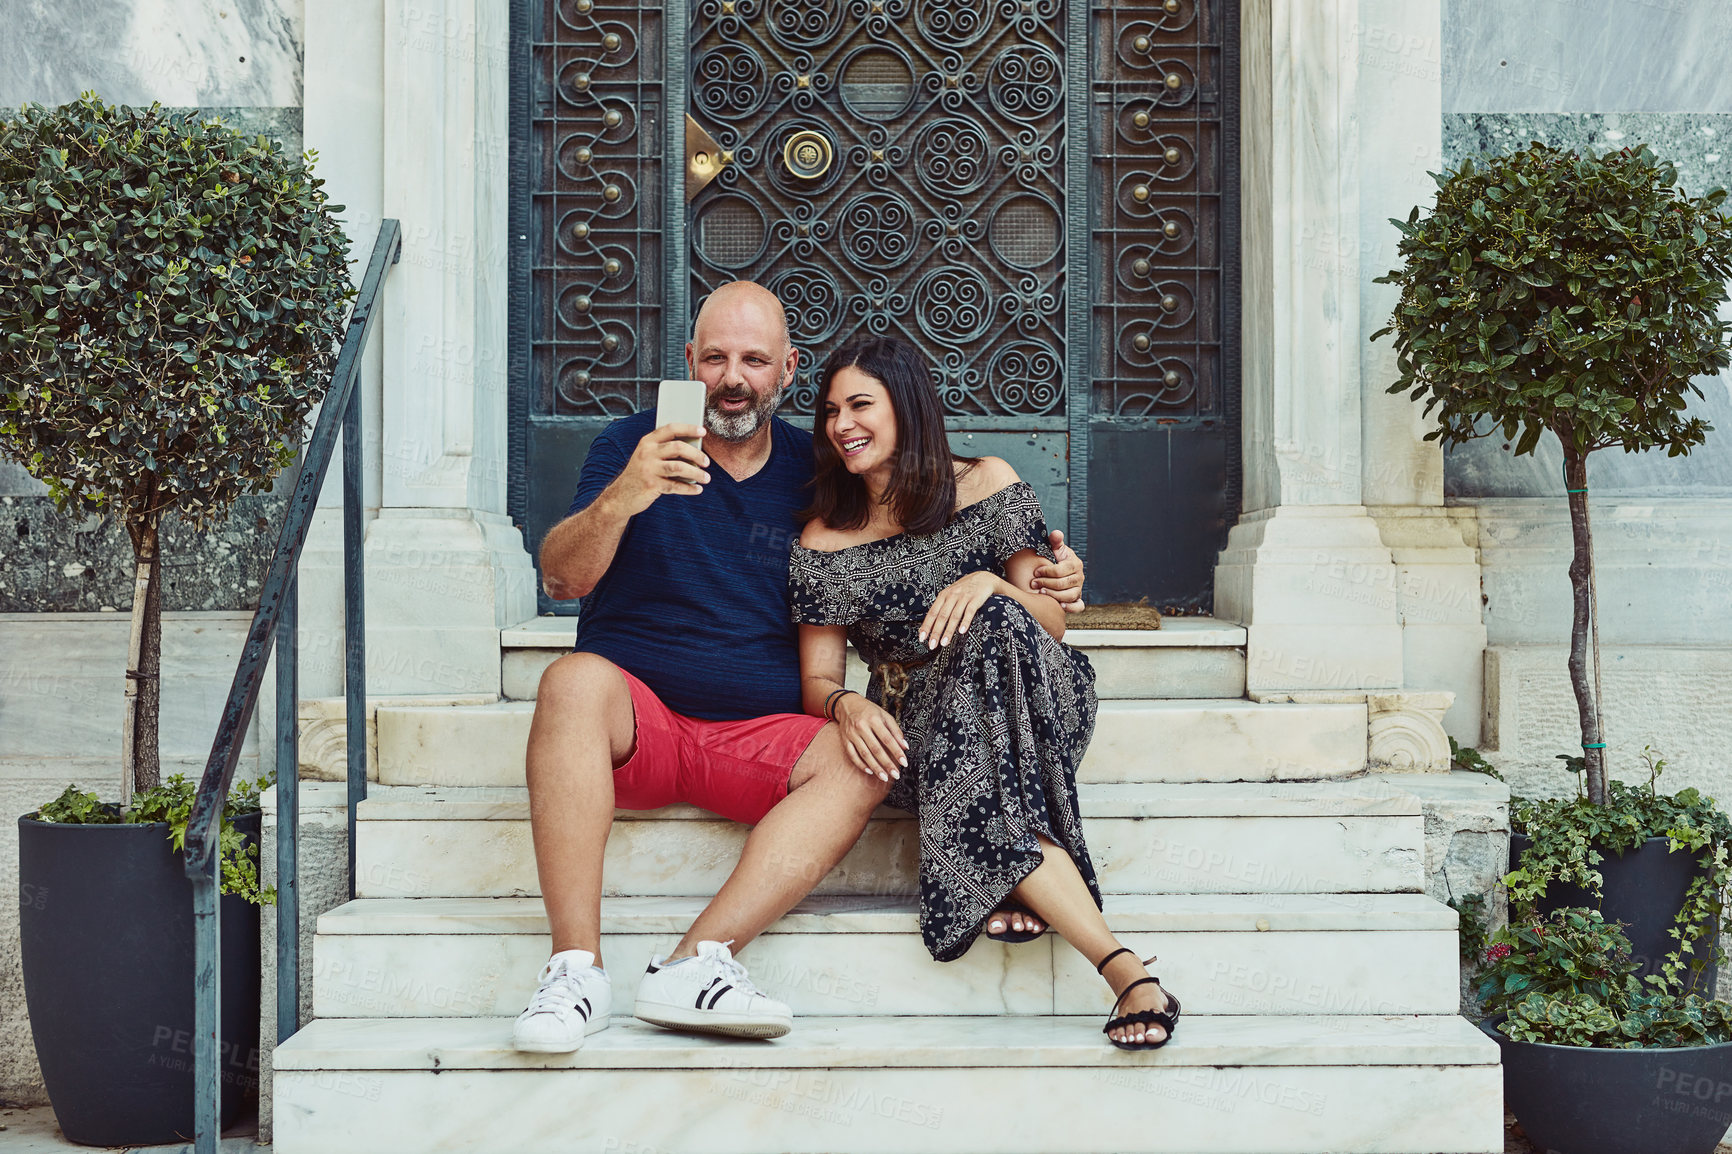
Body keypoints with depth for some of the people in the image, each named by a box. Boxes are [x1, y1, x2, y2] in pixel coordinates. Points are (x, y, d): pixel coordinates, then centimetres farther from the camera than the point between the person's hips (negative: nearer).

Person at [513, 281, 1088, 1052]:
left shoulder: (817, 472, 11)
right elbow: (562, 577, -10)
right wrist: (619, 500, -31)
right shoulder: (633, 444, 4)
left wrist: (1034, 586, 1)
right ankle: (576, 968, -36)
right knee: (577, 679, -33)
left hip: (763, 738, 2)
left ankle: (696, 961, -35)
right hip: (633, 721, -2)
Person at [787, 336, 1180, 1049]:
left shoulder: (985, 484, 3)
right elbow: (818, 679, 3)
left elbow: (1053, 622, 0)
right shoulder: (823, 542, 6)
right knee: (973, 789, -37)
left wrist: (992, 584, -22)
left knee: (991, 627, -37)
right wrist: (847, 707, -22)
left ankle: (1010, 887, -35)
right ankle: (1123, 969, -40)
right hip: (912, 725, 0)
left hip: (1041, 701, 0)